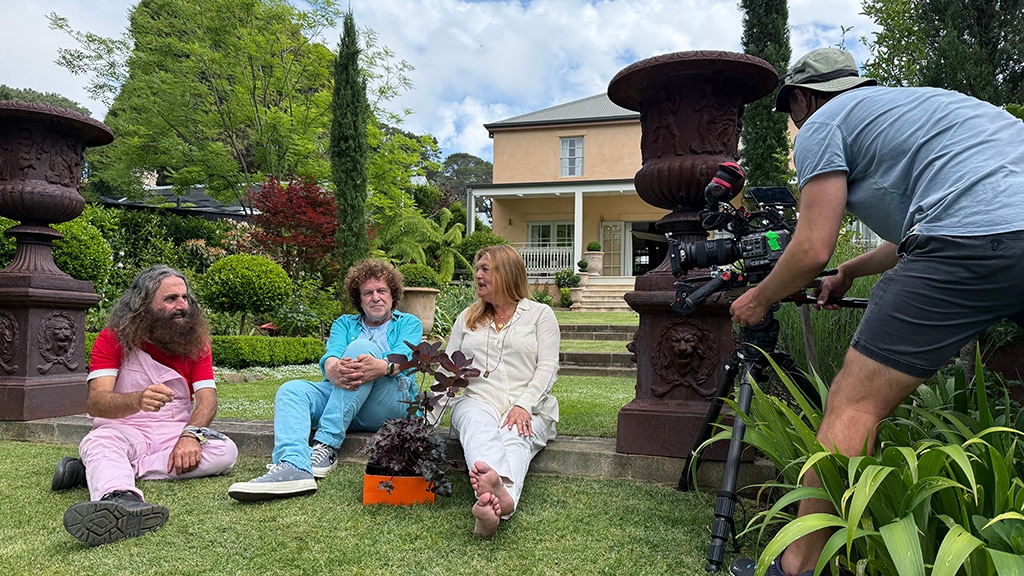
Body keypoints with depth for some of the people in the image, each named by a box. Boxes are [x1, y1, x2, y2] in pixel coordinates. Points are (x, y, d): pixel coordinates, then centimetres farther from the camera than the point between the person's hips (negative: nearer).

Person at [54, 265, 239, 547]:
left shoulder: (196, 341, 3)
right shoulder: (112, 339, -4)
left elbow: (207, 398, -7)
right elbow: (96, 402, -18)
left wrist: (190, 435, -29)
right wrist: (137, 400, -42)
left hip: (174, 431, 2)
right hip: (122, 428, -2)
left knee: (225, 451, -27)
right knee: (101, 442, -35)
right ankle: (122, 499, -69)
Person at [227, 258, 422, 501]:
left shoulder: (409, 323, 18)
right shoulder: (344, 324, 25)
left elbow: (404, 357, -6)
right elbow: (330, 356, 2)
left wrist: (382, 366, -32)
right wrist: (334, 370, -25)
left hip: (393, 397, -3)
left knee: (362, 347, -28)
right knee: (291, 389, -21)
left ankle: (326, 446, -34)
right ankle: (294, 466, -48)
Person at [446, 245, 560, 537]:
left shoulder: (540, 314, 13)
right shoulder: (467, 317, 25)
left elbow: (548, 367, 2)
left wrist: (523, 405, -15)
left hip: (527, 406, -1)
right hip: (477, 400, 1)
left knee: (514, 439, -37)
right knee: (479, 427, -36)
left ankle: (493, 508, -67)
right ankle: (500, 495, -67)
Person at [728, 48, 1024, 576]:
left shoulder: (822, 124, 10)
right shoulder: (914, 101, 35)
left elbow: (812, 251, 1)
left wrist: (759, 299, 19)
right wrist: (849, 272, 52)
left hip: (973, 242, -9)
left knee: (852, 405, -3)